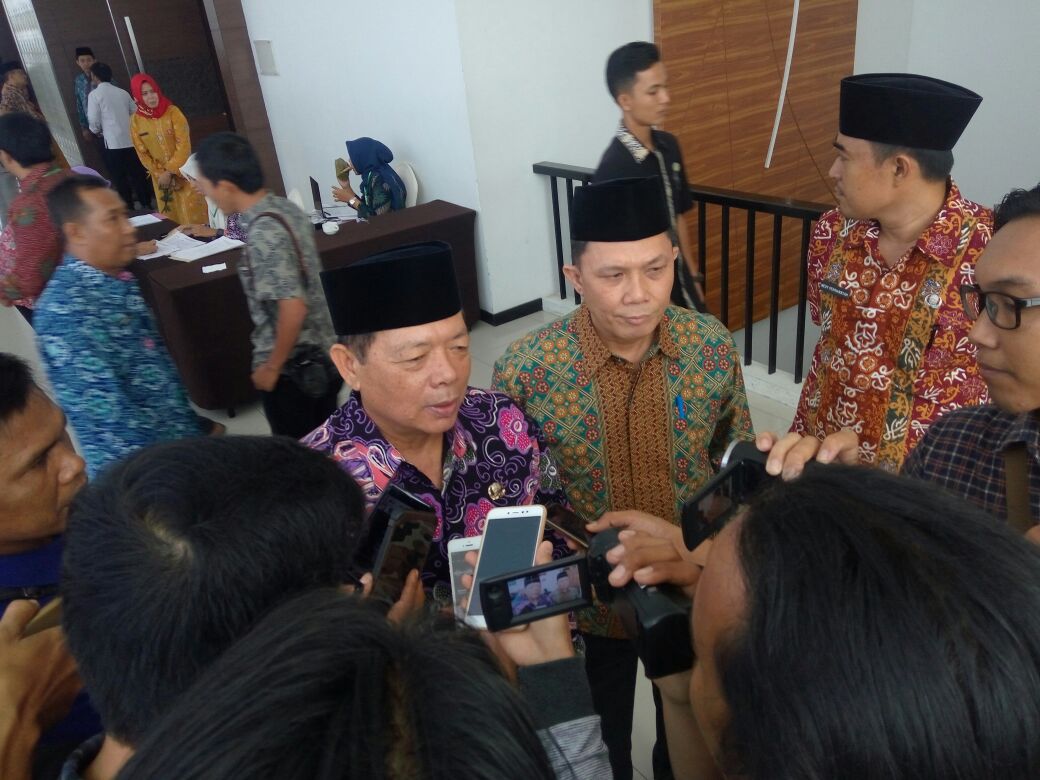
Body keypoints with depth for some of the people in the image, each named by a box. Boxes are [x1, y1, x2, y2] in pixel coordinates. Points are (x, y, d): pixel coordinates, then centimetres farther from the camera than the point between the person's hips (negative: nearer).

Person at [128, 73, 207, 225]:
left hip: (183, 171, -2)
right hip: (160, 176, 3)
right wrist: (160, 174, -9)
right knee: (172, 215, 9)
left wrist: (170, 172, -18)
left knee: (193, 213, -1)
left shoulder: (172, 112, -10)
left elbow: (184, 145, -14)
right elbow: (142, 153, 2)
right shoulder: (136, 120, -2)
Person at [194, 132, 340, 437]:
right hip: (323, 354, 9)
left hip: (293, 366, -9)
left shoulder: (263, 232, -25)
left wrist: (271, 367, -15)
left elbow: (293, 308, -29)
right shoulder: (286, 209, 2)